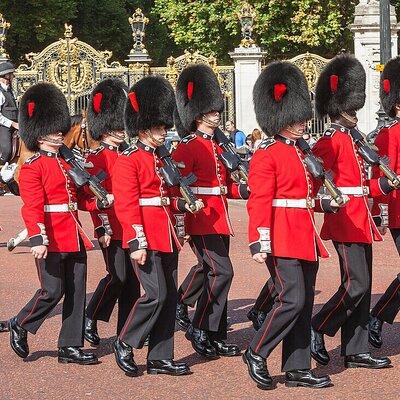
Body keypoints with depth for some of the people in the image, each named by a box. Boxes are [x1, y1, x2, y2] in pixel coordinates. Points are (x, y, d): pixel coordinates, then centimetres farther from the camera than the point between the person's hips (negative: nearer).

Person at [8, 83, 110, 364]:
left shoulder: (66, 164, 17)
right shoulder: (33, 167, -8)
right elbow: (32, 207, -17)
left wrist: (100, 202, 3)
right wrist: (38, 239, -26)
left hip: (74, 237, 8)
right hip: (52, 238, -8)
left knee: (77, 293, 7)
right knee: (52, 291, -6)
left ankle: (71, 346, 13)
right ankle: (20, 326, 17)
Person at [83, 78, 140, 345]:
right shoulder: (97, 158, -7)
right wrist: (103, 229, -20)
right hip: (113, 227, -7)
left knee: (132, 279, 7)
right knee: (117, 276, -8)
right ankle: (90, 319, 7)